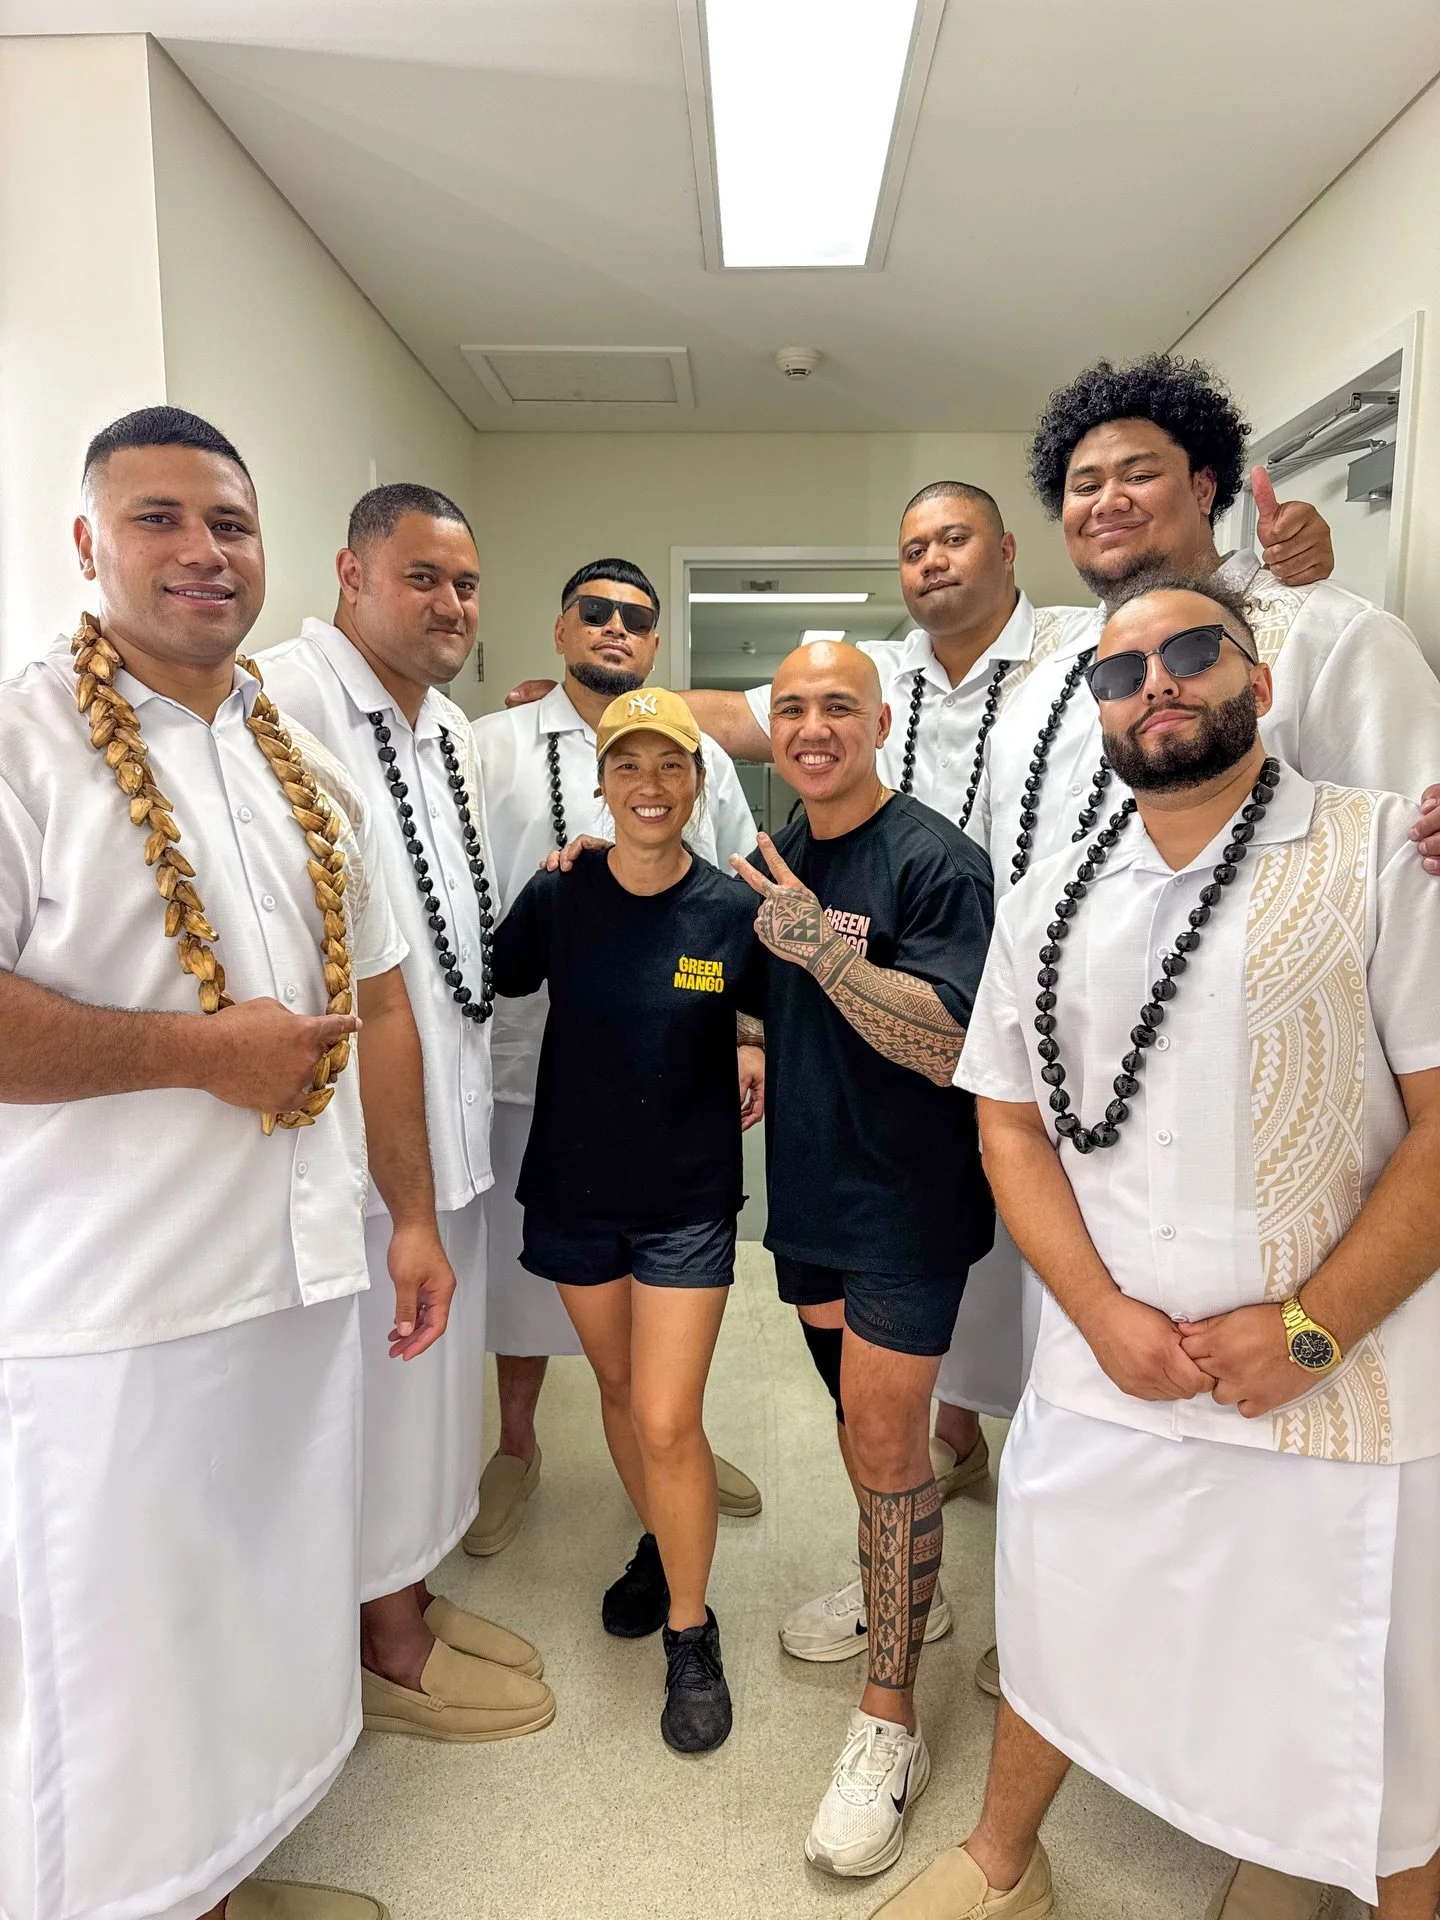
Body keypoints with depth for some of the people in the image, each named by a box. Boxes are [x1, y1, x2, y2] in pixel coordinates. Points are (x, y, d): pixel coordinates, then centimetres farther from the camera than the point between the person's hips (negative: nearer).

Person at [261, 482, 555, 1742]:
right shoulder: (287, 698, -15)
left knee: (435, 1359, 19)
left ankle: (410, 1596, 39)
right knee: (372, 1368, 5)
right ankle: (386, 1646, 27)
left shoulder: (452, 730, 15)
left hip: (450, 1108, 9)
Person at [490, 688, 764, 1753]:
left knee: (669, 1420, -4)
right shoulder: (557, 896, -7)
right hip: (576, 1186, 3)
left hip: (688, 1196, -2)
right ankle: (659, 1546, 47)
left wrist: (759, 1056, -7)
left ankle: (692, 1633, 21)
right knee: (621, 1392, 19)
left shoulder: (735, 911, -9)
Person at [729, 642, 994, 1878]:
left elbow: (949, 1047, -25)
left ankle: (890, 1724, 14)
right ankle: (896, 1596, 44)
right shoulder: (781, 856, 7)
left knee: (887, 1446, -2)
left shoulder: (935, 861, -16)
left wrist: (820, 943, -30)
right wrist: (756, 1051, 1)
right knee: (859, 1425, 21)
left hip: (905, 1204, -7)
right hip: (809, 1192, 7)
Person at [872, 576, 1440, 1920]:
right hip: (1106, 1375, 4)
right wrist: (1104, 1313, -7)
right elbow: (1010, 1123, 6)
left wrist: (1309, 1327, -16)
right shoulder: (1050, 902, 7)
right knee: (1056, 1638, 21)